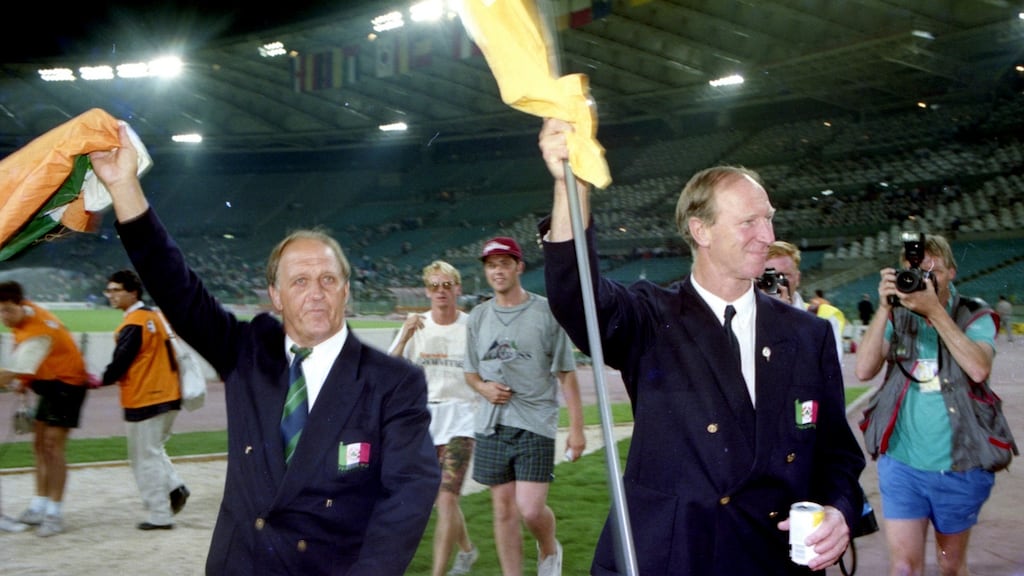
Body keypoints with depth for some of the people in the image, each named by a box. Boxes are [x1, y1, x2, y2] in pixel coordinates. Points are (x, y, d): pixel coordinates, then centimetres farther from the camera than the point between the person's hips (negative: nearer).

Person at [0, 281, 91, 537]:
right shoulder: (27, 311, -4)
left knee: (52, 446, -12)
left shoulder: (36, 333, -31)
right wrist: (24, 381, 7)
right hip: (49, 382, 9)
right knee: (39, 444, 9)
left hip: (67, 383, -9)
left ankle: (54, 514, -9)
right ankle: (39, 506, 15)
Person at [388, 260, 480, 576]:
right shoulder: (415, 327, 5)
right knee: (440, 499, 16)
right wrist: (405, 336, -17)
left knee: (446, 498, -16)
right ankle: (466, 548, 43)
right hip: (423, 419, 4)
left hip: (460, 420, -3)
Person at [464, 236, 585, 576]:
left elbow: (566, 375, -1)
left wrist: (576, 427, -6)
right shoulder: (478, 317, 10)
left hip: (535, 424, -4)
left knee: (530, 509, -10)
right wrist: (484, 388, -4)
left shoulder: (546, 312, -2)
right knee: (503, 509, 7)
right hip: (491, 426, 4)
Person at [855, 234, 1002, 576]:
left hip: (959, 467, 0)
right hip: (902, 463, 1)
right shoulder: (898, 319, 2)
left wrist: (935, 310, -24)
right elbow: (864, 370, -12)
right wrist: (884, 307, -18)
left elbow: (979, 369, -22)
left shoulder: (975, 318, -2)